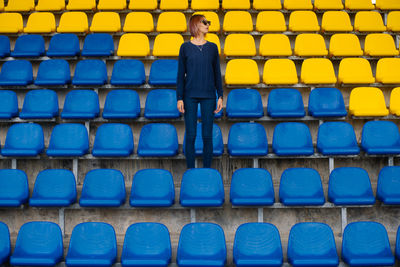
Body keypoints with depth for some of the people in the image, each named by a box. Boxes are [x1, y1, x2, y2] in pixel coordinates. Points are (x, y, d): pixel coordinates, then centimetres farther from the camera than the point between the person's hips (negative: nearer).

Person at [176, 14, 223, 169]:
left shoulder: (212, 48, 8)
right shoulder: (185, 47, 3)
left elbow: (217, 74, 10)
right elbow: (180, 75, 2)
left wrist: (220, 96, 2)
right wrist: (179, 98, -4)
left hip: (208, 96, 1)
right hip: (190, 95, -1)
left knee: (207, 136, 3)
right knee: (190, 135, 1)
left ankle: (207, 169, 13)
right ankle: (190, 170, 12)